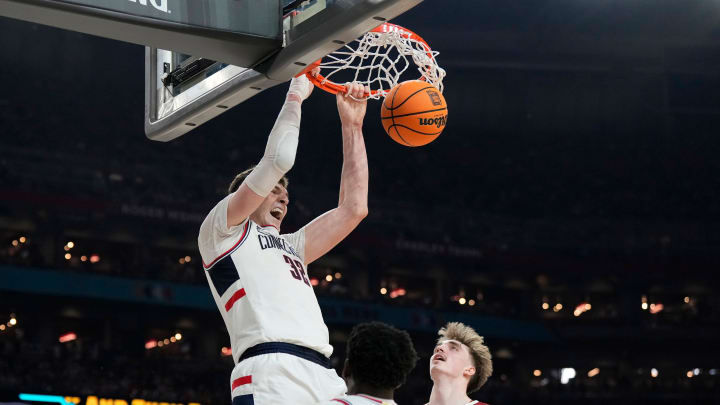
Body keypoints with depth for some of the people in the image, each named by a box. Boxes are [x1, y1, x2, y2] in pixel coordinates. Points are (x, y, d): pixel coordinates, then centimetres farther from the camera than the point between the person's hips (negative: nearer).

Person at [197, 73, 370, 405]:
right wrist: (295, 95, 21)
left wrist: (352, 126, 33)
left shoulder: (290, 247, 36)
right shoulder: (220, 230, 17)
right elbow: (277, 160, 6)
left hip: (323, 376, 8)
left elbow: (353, 208, 31)